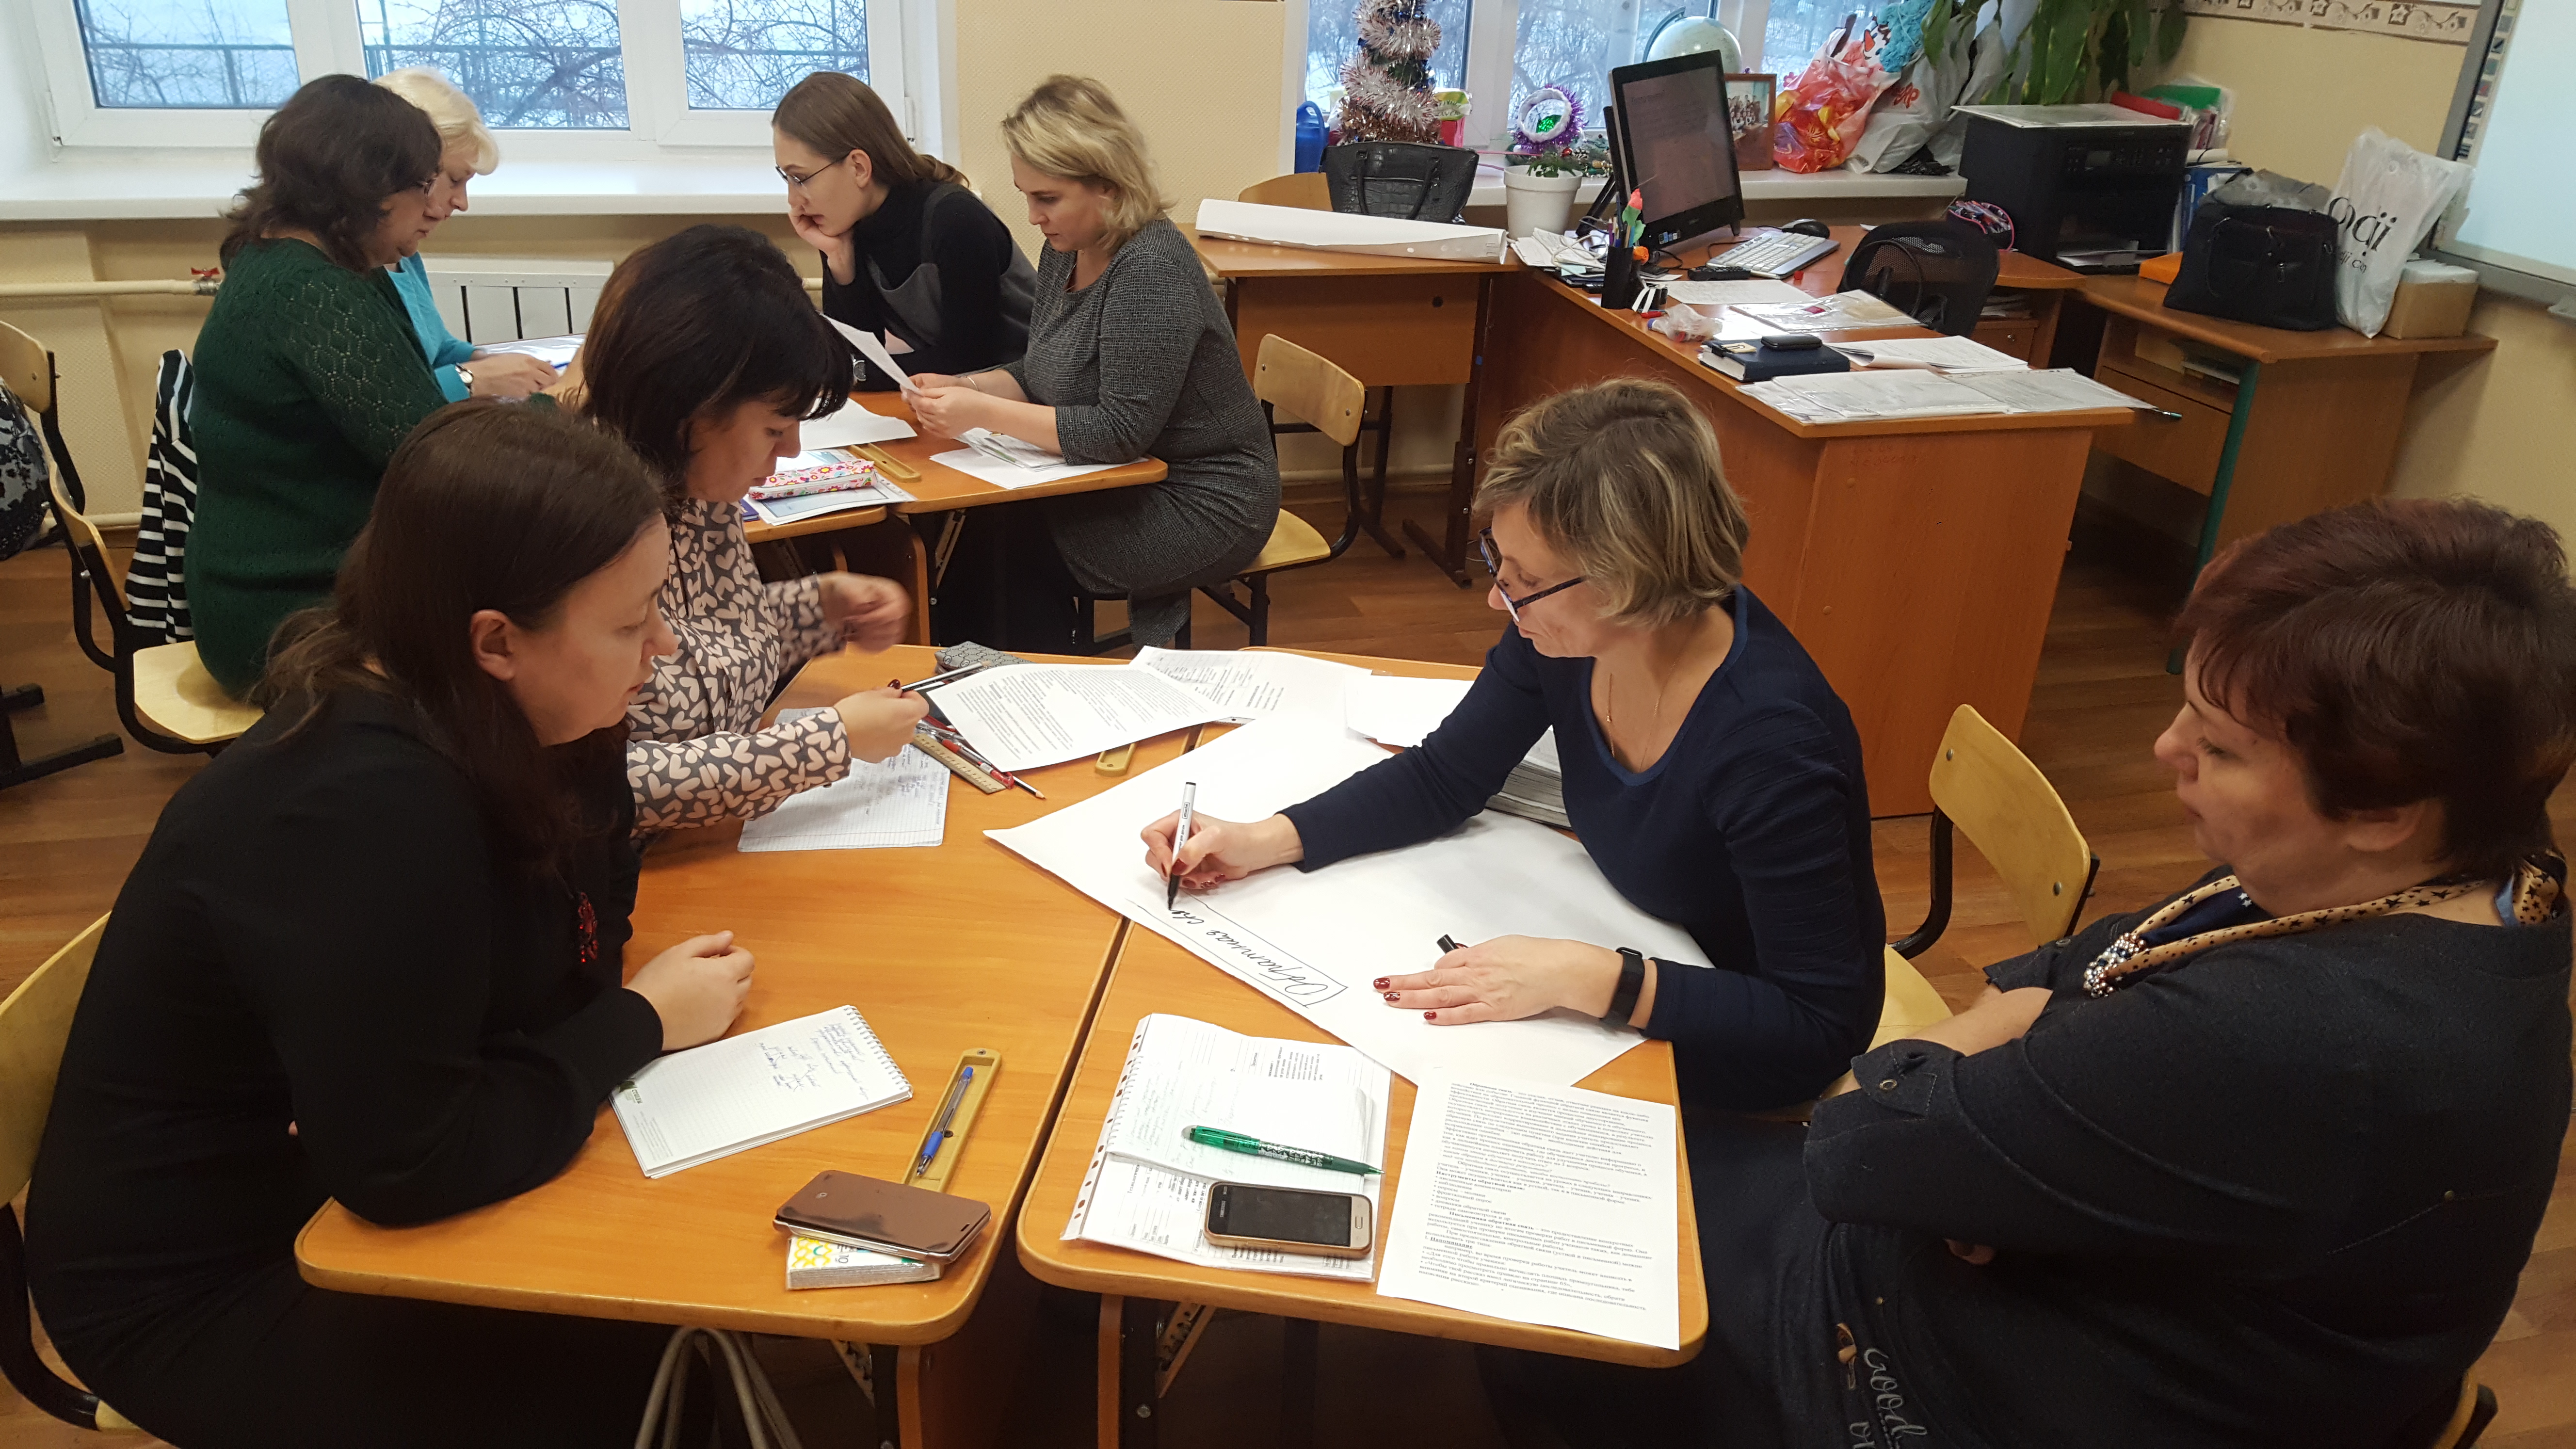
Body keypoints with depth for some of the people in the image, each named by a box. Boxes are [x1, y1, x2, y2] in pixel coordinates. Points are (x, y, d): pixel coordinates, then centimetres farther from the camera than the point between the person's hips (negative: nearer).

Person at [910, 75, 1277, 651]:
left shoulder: (1151, 269, -22)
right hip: (1128, 485, 8)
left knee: (994, 541, -16)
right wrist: (965, 388, -7)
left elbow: (1123, 431, -26)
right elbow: (1039, 373, 14)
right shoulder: (1067, 253, 5)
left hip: (1199, 508, -8)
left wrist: (986, 414, -26)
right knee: (972, 520, -10)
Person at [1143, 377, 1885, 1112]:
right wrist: (1262, 842, -13)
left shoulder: (1769, 742, -36)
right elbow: (1442, 777, -2)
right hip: (1641, 948, 6)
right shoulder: (1559, 633, -16)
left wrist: (1592, 979, -38)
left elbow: (1821, 1026, -30)